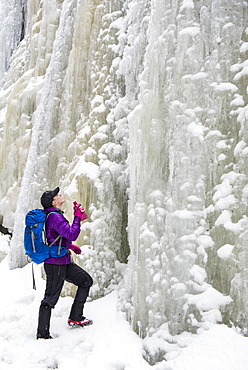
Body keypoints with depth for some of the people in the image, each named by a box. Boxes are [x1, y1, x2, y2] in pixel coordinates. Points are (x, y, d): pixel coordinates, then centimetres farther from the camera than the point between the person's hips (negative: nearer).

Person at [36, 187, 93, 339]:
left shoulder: (51, 215, 12)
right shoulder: (55, 216, -19)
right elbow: (72, 234, -27)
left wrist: (69, 245, 21)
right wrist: (78, 217, -16)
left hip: (64, 261, 10)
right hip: (55, 263, -10)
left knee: (86, 280, 15)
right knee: (50, 298, -1)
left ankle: (76, 317, 21)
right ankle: (42, 334, 12)